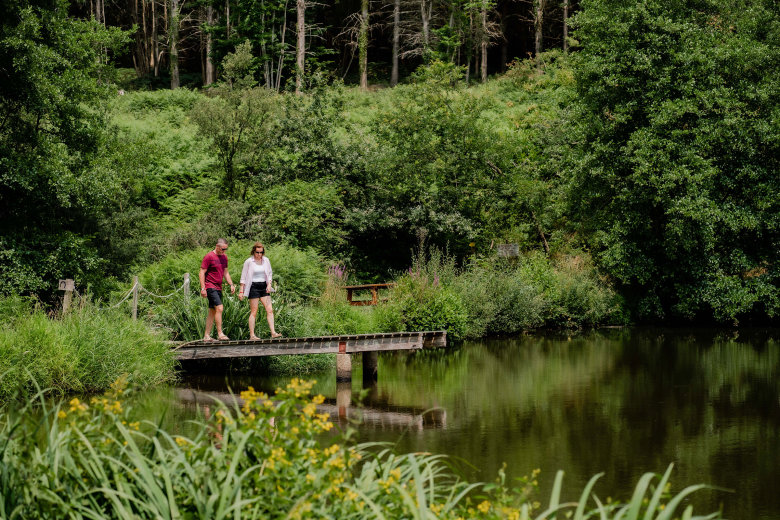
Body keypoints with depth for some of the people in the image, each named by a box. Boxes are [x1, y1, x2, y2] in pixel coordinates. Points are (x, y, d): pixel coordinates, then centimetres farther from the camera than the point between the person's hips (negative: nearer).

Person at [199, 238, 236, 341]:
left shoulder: (224, 257, 14)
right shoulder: (209, 257, -10)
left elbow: (225, 272, 23)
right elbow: (202, 273, -10)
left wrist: (231, 284, 11)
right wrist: (203, 288, -16)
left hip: (218, 288, 8)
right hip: (210, 287, -8)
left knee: (212, 312, 8)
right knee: (219, 308, -17)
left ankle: (207, 336, 11)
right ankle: (220, 334, -17)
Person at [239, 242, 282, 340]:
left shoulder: (266, 260, 8)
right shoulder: (249, 262, -4)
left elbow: (270, 274, 17)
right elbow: (243, 277, 1)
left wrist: (269, 284, 0)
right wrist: (241, 291, -3)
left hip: (264, 287, 4)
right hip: (253, 287, -4)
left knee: (269, 310, -5)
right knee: (254, 312, -4)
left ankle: (273, 332, -8)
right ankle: (252, 335, -2)